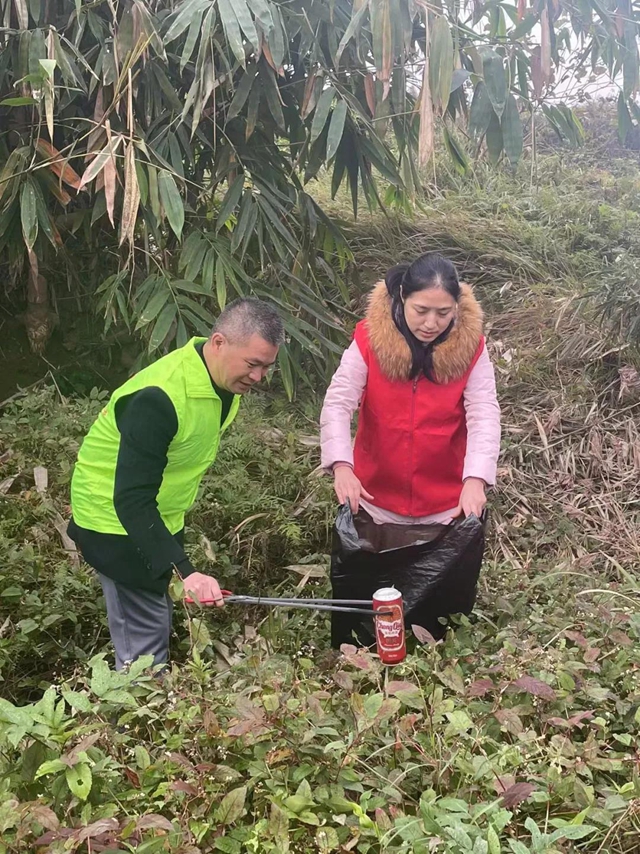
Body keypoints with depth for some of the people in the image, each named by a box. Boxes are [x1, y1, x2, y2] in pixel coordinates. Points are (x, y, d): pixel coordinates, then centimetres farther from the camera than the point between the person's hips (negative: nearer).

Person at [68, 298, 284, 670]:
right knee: (144, 643, -6)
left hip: (163, 517, 9)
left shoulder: (227, 377, -6)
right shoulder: (160, 397, -33)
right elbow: (132, 500, -36)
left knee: (157, 625, 19)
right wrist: (185, 571, -44)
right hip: (117, 518, -8)